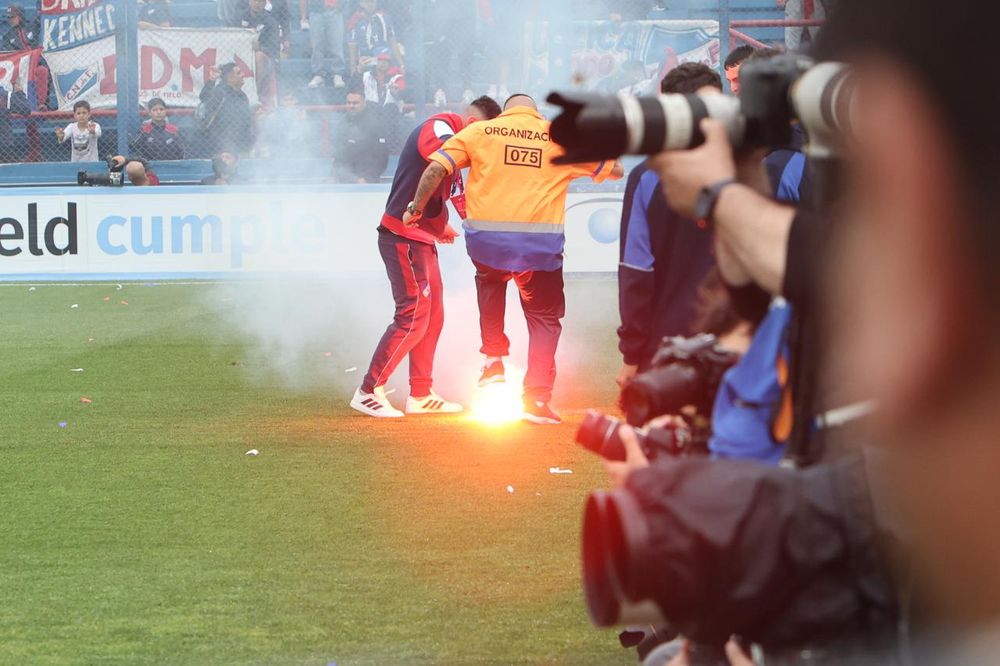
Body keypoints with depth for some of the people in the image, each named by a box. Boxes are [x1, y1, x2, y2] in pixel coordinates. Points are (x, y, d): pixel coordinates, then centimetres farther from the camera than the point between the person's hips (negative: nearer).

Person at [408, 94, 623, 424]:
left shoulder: (480, 132, 9)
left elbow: (436, 168, 0)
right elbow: (616, 169, 17)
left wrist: (416, 209, 12)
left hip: (486, 241, 1)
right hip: (540, 245, -1)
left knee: (490, 280, 34)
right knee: (544, 319, 14)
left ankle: (493, 359, 24)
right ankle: (537, 399, 4)